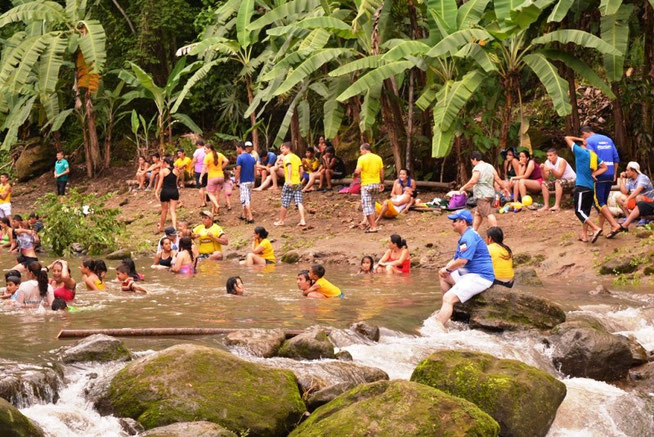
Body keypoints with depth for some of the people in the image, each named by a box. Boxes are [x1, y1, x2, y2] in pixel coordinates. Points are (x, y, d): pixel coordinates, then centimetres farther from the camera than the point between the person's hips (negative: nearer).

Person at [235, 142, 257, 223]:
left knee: (245, 200, -5)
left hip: (244, 182, -7)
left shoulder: (240, 158, -13)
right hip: (251, 181, 7)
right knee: (248, 199, 18)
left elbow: (238, 171, -14)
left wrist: (236, 180, -3)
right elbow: (255, 169, 10)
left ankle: (250, 217, -13)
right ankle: (243, 215, 30)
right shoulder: (252, 157, 8)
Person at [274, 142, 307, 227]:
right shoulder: (297, 157, 14)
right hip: (298, 183, 7)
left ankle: (281, 221, 16)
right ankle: (302, 220, -8)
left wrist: (289, 180, -29)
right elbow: (301, 170, 12)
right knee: (299, 202, 1)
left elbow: (289, 167, -22)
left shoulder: (287, 157, -7)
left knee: (284, 203, 5)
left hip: (289, 184, -7)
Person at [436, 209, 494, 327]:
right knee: (443, 276, 24)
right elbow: (456, 259, 23)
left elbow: (462, 260, -25)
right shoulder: (465, 236, 20)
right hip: (471, 273, 12)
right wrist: (445, 269, 3)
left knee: (448, 298, -21)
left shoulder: (469, 237, -16)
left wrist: (447, 269, -8)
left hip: (480, 277, -12)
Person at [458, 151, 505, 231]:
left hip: (482, 195, -9)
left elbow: (473, 181, -23)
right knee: (477, 213, 18)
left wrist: (463, 188, -13)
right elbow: (498, 179, 12)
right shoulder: (490, 167, 14)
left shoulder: (477, 168, -11)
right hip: (490, 194, 9)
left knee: (488, 214, -13)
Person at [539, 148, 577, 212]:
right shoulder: (547, 163, -5)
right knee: (544, 183, -8)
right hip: (560, 180, 7)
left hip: (571, 180, -7)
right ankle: (546, 206, -12)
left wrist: (552, 169, -44)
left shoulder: (561, 161, -21)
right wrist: (542, 170, -26)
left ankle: (557, 206, -39)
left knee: (558, 182, -35)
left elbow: (559, 175, -30)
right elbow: (545, 178, -10)